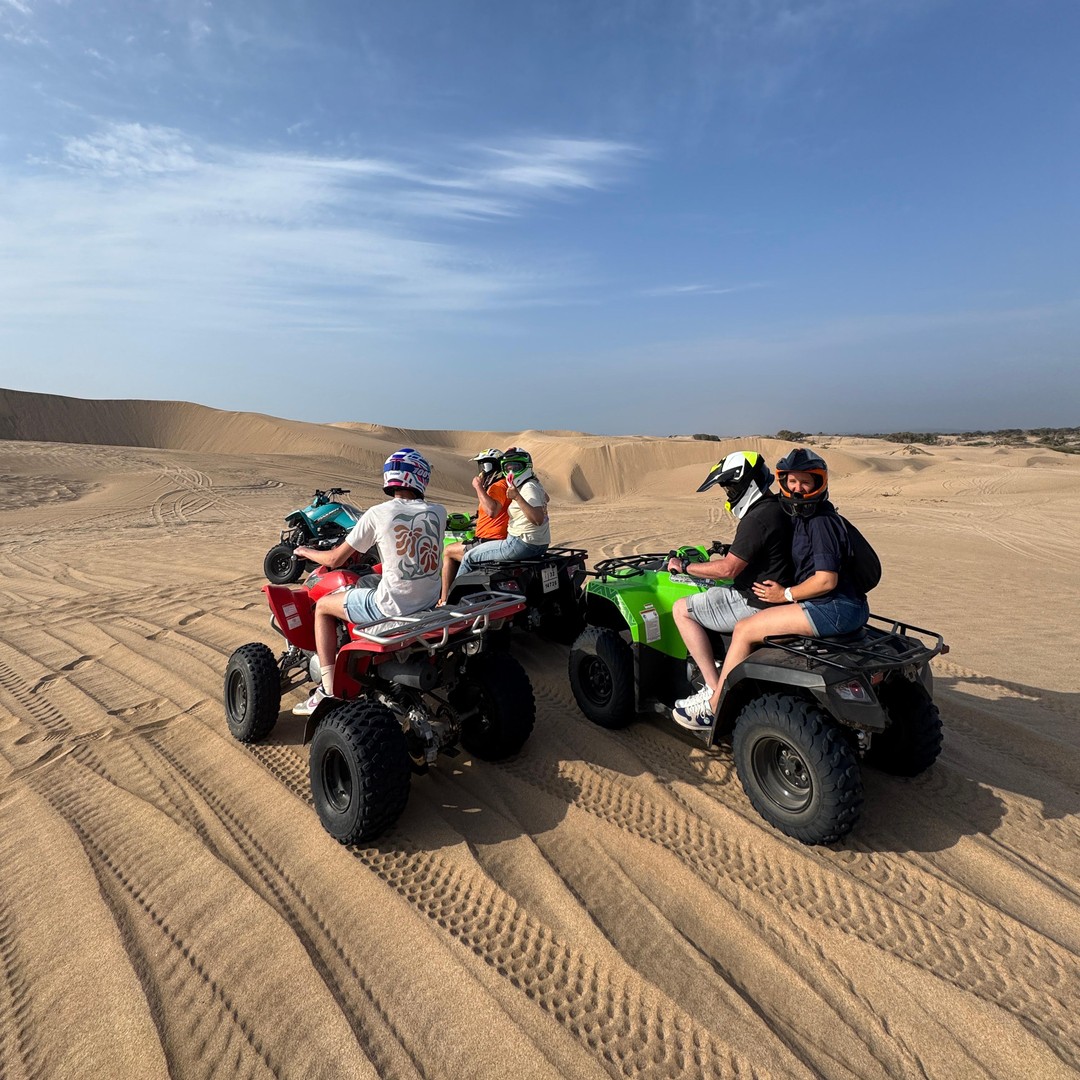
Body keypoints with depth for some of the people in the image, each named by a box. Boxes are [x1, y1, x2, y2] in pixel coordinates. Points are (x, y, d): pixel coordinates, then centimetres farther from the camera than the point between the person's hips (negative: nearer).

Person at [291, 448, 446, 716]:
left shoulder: (378, 513, -12)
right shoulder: (438, 512, -2)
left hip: (393, 606, -6)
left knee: (322, 606, 17)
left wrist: (306, 551, 18)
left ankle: (328, 692, 14)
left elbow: (335, 560, -2)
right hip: (430, 600, 6)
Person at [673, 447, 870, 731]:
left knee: (744, 630, -11)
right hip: (836, 607, 10)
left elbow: (826, 581, -21)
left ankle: (712, 710, -1)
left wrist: (785, 594, -10)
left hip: (836, 608, -10)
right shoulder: (802, 517, 13)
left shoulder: (822, 522, -16)